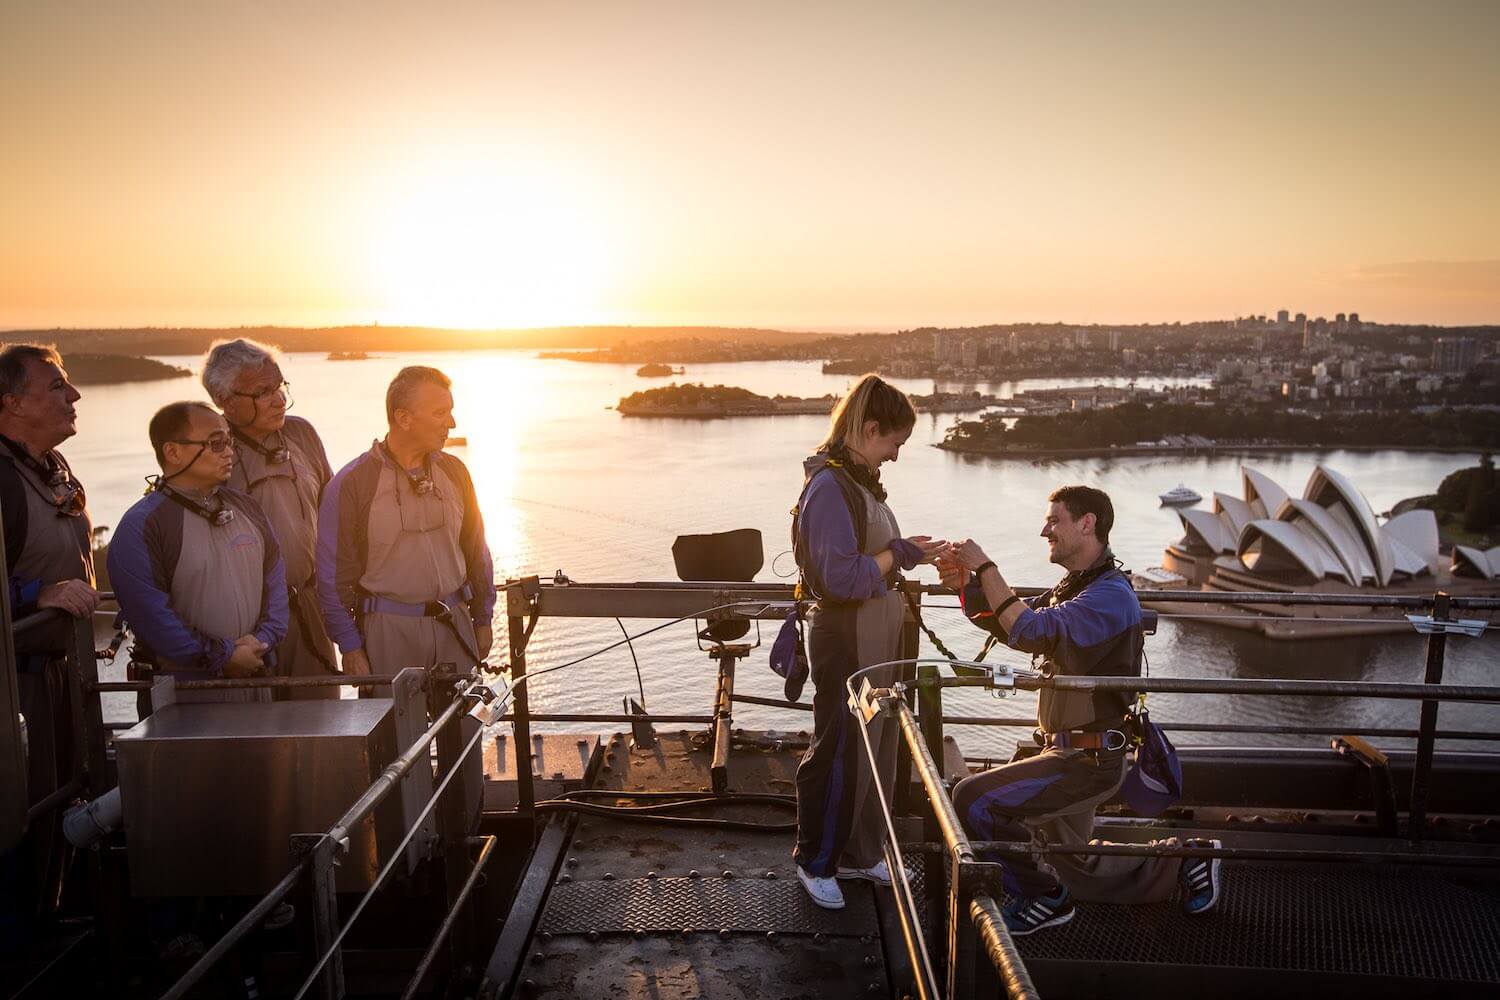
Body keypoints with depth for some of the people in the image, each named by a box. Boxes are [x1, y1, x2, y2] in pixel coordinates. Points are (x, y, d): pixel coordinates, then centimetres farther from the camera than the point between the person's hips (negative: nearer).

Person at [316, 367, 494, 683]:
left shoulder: (454, 471, 5)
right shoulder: (350, 483, -8)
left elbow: (476, 552, 12)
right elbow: (333, 576, -5)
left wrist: (483, 620, 13)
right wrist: (350, 648, -5)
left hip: (455, 622, 4)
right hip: (388, 628, -4)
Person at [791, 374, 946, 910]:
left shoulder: (859, 481, 10)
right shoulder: (830, 486, -20)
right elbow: (841, 578, -25)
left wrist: (904, 552, 1)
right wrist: (897, 553, -16)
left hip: (875, 640, 10)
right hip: (845, 642, -10)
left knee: (876, 747, 18)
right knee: (839, 752, 4)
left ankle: (859, 853, 34)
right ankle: (816, 862, 23)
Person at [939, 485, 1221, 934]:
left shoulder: (1111, 595, -19)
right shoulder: (1074, 588, 14)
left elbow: (1030, 631, -32)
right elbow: (1006, 621, 9)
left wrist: (986, 567, -27)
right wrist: (965, 583, -7)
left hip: (1087, 761, -10)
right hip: (1070, 751, 10)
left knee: (973, 801, -20)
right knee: (1079, 874, 23)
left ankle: (1043, 897, -1)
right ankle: (1185, 862, 35)